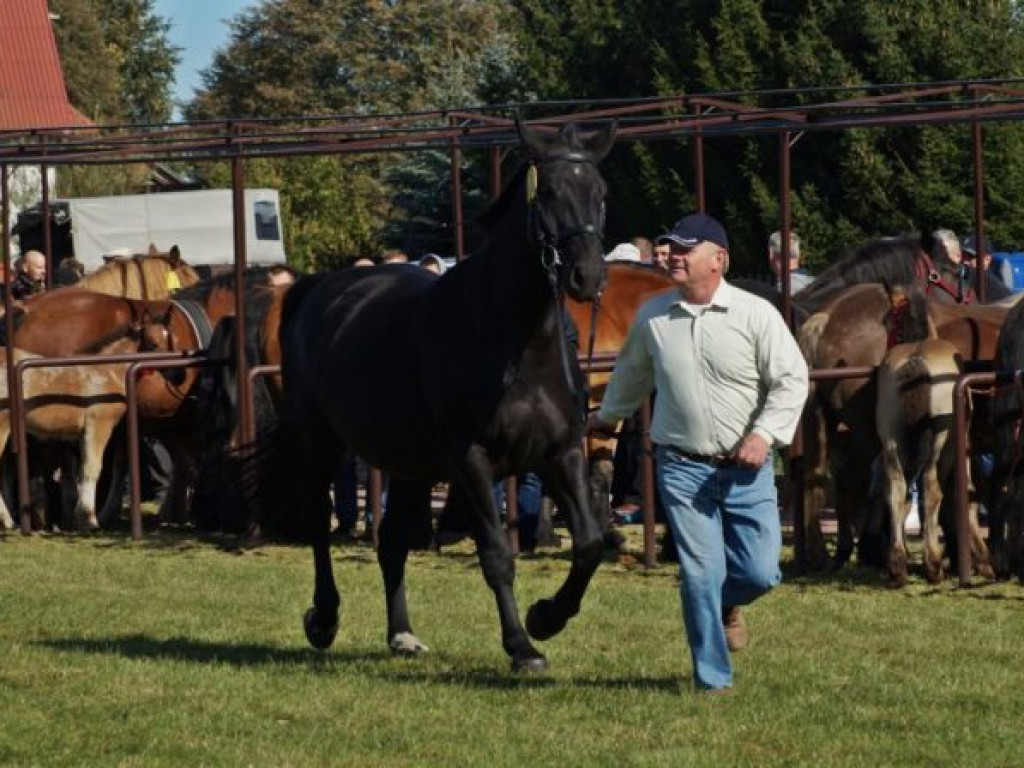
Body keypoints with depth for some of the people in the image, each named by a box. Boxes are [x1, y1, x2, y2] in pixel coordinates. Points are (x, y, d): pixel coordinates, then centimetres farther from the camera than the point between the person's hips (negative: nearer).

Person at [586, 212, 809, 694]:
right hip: (682, 468, 1)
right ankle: (713, 678, 8)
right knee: (700, 575, -4)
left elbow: (791, 380, -4)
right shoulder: (652, 316, 2)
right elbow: (632, 373, 22)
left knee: (760, 572, -2)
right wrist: (608, 416, 35)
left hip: (745, 468, -1)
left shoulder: (757, 314, -7)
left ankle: (727, 603, 34)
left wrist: (765, 434, -17)